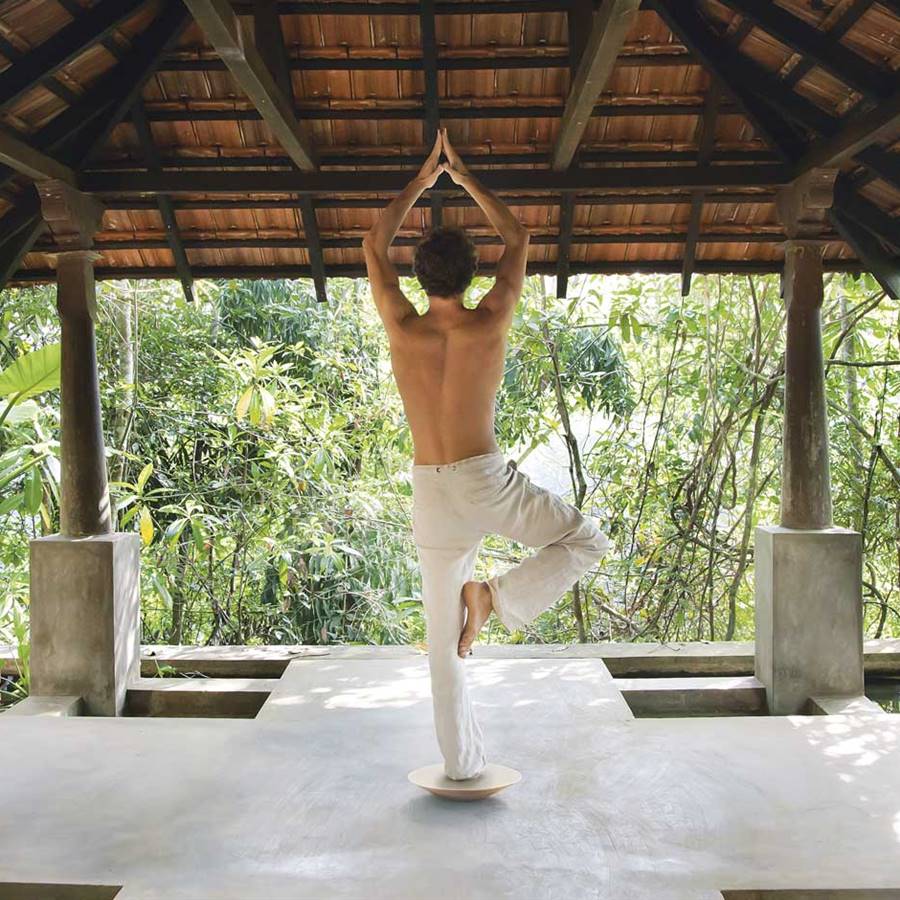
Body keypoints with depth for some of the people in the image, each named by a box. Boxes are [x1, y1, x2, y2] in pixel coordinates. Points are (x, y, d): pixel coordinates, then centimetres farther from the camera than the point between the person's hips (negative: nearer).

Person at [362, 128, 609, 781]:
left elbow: (374, 247, 14)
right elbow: (518, 238, 11)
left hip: (431, 492, 3)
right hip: (487, 481, -3)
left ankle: (462, 763, 21)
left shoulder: (402, 329, -4)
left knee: (444, 639, 14)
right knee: (587, 541, 19)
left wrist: (422, 180, 23)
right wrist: (463, 176, 20)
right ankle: (496, 596, -1)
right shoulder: (491, 323, -7)